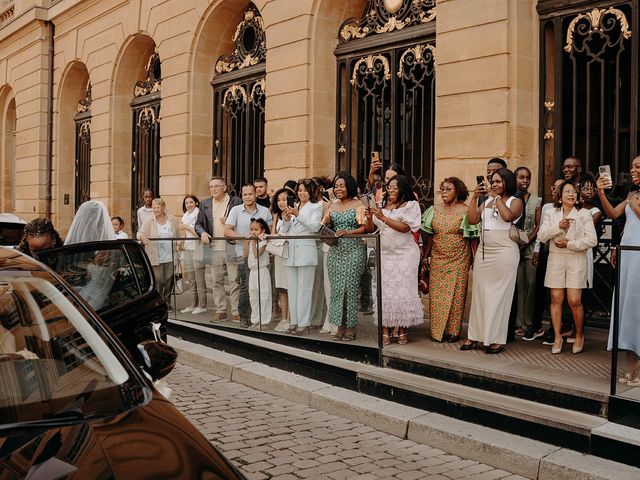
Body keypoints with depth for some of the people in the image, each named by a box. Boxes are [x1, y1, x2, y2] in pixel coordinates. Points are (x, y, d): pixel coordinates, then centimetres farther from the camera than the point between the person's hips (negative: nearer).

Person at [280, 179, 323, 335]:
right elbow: (284, 231, 14)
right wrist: (286, 219, -6)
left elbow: (314, 226, -12)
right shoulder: (293, 207, 18)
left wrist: (298, 215, -21)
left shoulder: (316, 207, 3)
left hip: (306, 251, -6)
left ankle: (304, 323, -3)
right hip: (291, 251, 6)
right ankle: (294, 321, 15)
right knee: (292, 289, 8)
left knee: (304, 289, -6)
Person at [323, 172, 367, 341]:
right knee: (336, 288, 3)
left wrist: (347, 232, -19)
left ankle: (351, 327, 3)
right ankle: (340, 325, 11)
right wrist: (326, 222, -7)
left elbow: (363, 228, -5)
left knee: (350, 287, -4)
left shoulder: (358, 204, 1)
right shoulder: (332, 206, 14)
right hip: (335, 250, 4)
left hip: (353, 250, -4)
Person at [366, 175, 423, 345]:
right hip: (384, 253, 4)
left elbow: (405, 227, -14)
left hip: (404, 254, -4)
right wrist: (370, 218, -7)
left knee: (402, 290, -2)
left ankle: (402, 330, 6)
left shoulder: (410, 205, 0)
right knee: (384, 290, 0)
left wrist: (383, 217, -18)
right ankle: (385, 330, 4)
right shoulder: (382, 205, 14)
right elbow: (371, 229, 14)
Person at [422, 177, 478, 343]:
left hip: (458, 259, -4)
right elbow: (430, 235, 12)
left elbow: (473, 237, -6)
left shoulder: (465, 211, -5)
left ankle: (453, 331, 12)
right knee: (437, 294, 4)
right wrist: (426, 255, 11)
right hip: (438, 259, 4)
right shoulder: (435, 210, 7)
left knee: (456, 294, 2)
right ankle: (438, 331, 14)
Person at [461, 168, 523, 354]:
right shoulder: (487, 201, 15)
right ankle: (475, 335, 11)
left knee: (499, 295, -2)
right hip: (483, 252, 5)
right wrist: (474, 197, -1)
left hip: (504, 253, -5)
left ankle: (497, 339, 3)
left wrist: (495, 196, -13)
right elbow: (472, 220, 5)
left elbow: (508, 216, -21)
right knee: (479, 293, 6)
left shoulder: (515, 201, 1)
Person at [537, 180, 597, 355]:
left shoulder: (584, 214, 4)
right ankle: (557, 337, 10)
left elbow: (591, 240, -4)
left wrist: (569, 244, -11)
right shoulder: (551, 214, 11)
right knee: (556, 299, 0)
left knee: (574, 301, -6)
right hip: (555, 260, 2)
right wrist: (558, 226, -15)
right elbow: (541, 235, -2)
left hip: (576, 260, -2)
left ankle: (579, 335, 15)